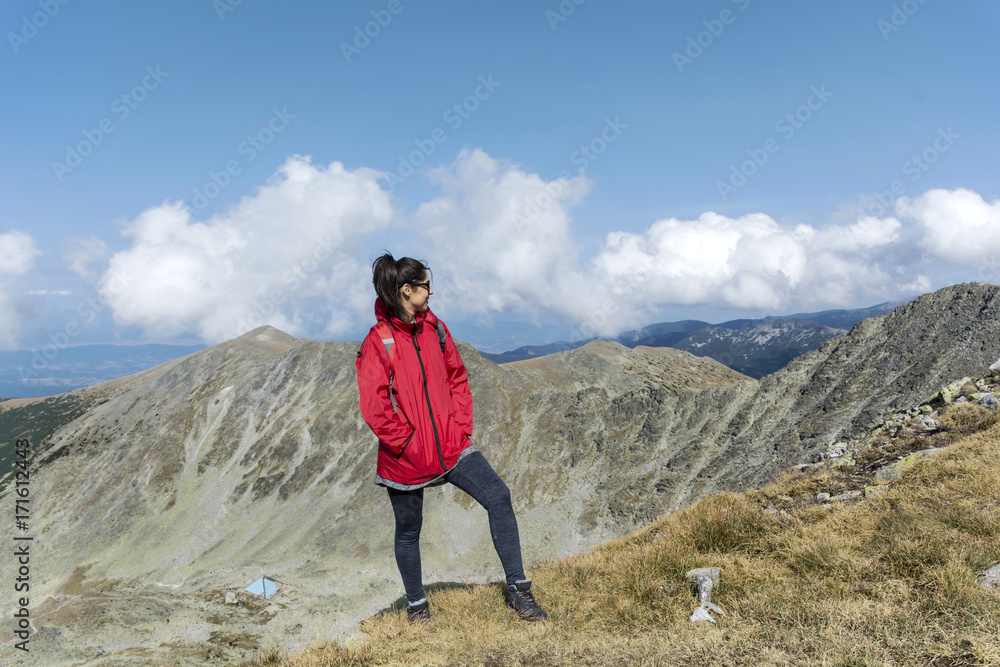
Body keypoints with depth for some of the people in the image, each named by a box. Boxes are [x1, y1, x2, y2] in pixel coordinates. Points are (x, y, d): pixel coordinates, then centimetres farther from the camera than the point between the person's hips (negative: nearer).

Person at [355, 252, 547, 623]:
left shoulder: (435, 329, 5)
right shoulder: (377, 342, -12)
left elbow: (458, 379, 12)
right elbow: (374, 408, -16)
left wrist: (461, 428, 2)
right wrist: (410, 443, -14)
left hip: (451, 446, 4)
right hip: (405, 458, -4)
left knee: (498, 497, -8)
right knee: (408, 531, 13)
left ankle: (517, 588, 3)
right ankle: (416, 603, 36)